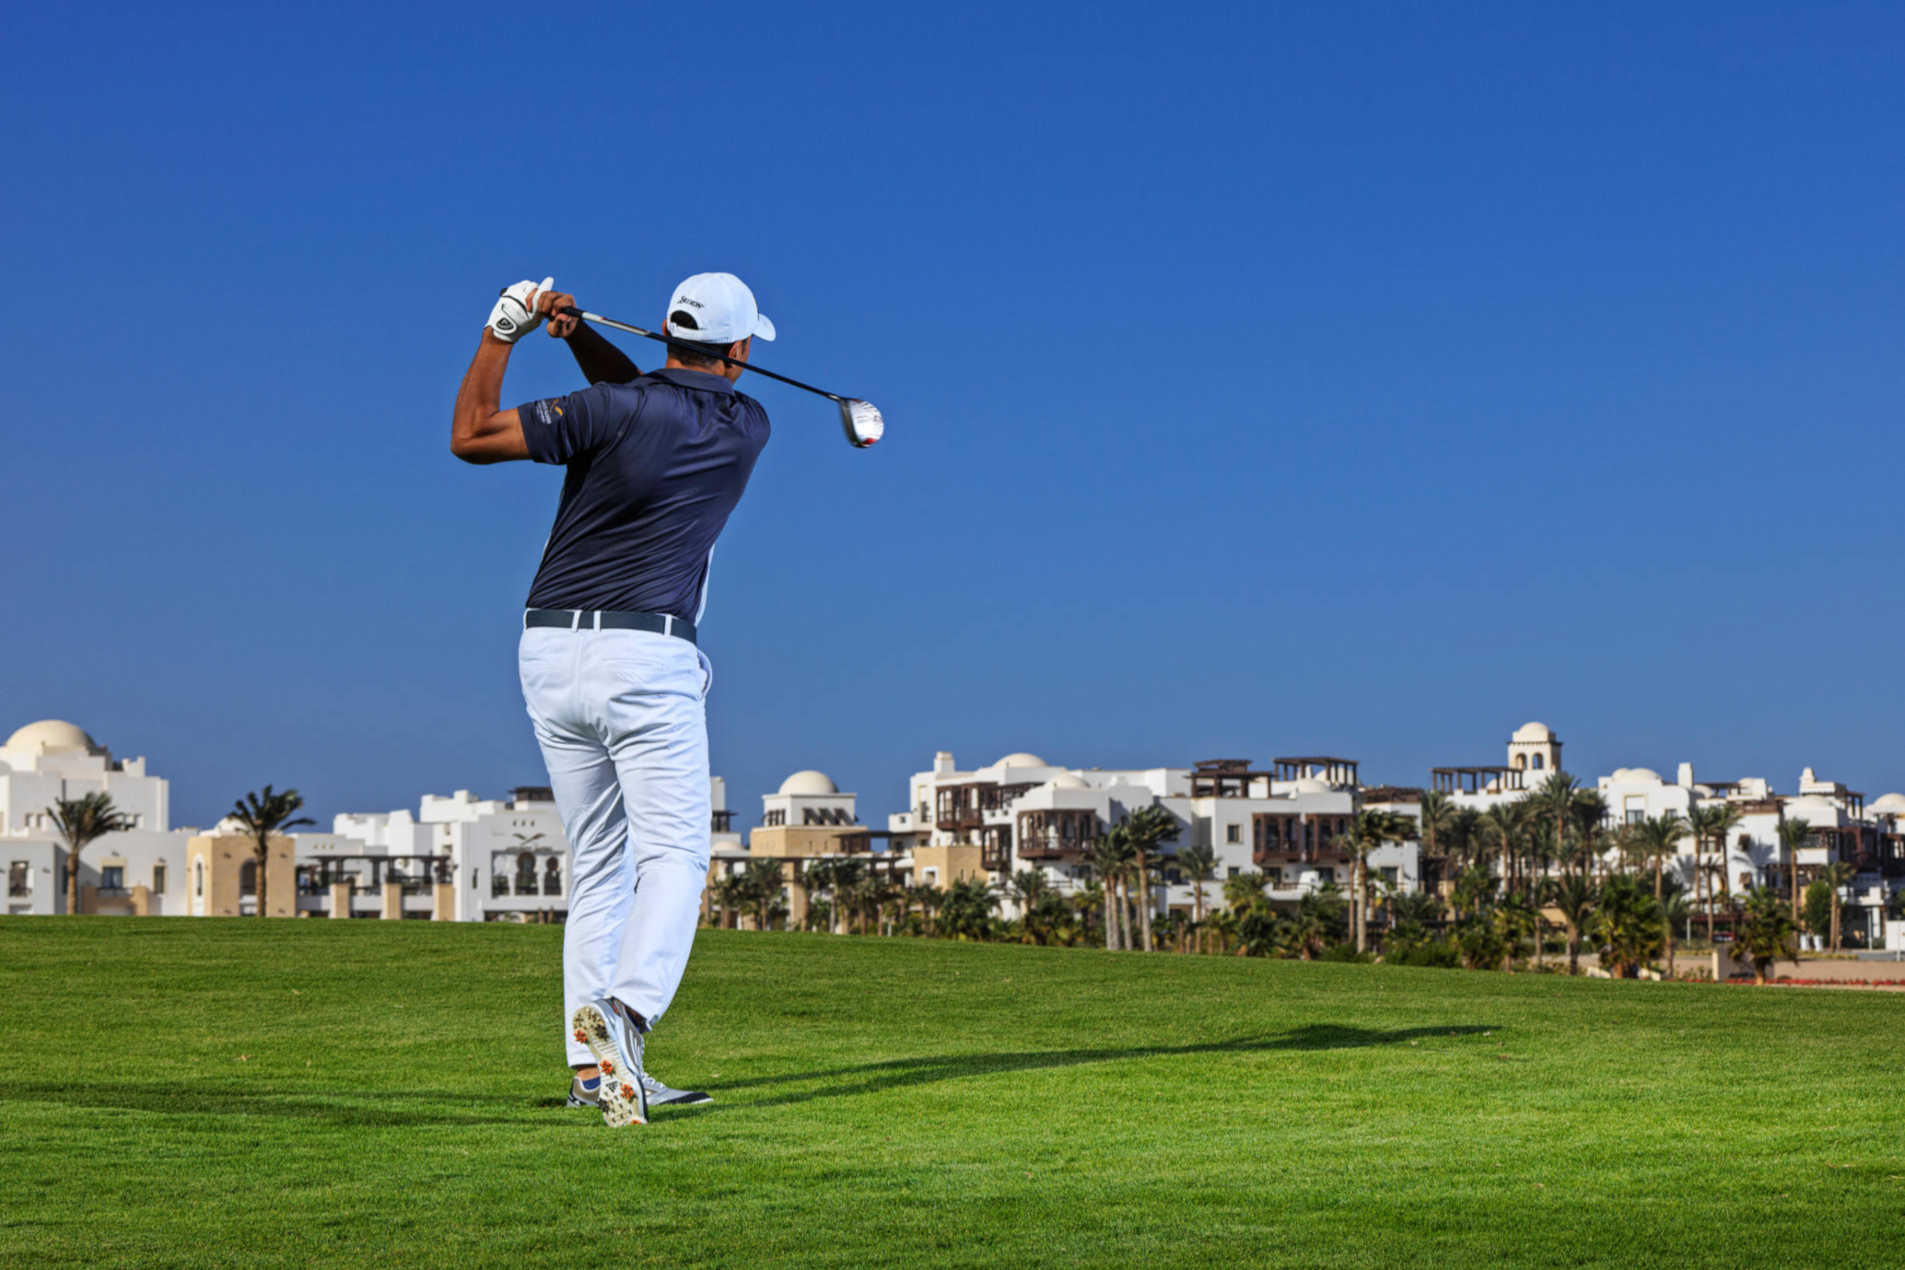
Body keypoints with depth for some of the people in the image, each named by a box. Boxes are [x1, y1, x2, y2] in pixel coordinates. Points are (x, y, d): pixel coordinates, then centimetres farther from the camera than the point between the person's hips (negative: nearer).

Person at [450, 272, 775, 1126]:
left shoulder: (612, 412, -3)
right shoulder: (747, 428, 6)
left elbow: (471, 438, -3)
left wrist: (502, 333, 6)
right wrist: (577, 333, 10)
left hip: (551, 652, 3)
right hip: (648, 657, -2)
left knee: (598, 863, 11)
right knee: (675, 854, -5)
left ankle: (593, 1066, 8)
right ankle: (623, 1011, -31)